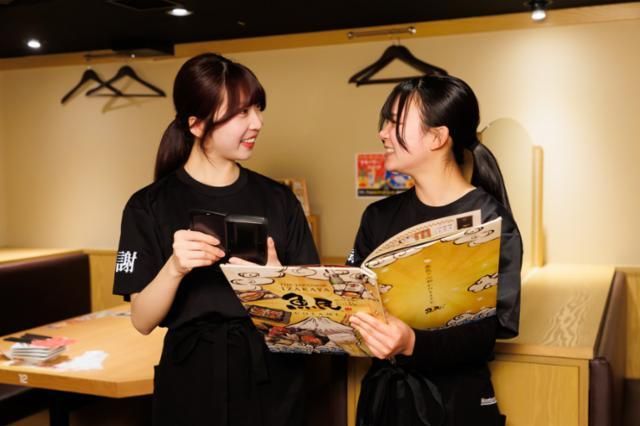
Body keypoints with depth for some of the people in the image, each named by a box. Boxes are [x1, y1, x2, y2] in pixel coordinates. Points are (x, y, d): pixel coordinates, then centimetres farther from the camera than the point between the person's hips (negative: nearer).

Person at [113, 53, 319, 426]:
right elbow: (143, 321, -8)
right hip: (193, 381, -2)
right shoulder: (150, 206, -6)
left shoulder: (279, 199, 0)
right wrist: (175, 269, -25)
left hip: (274, 380, 2)